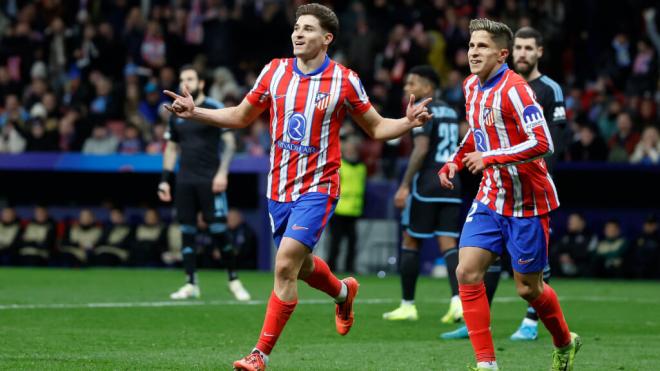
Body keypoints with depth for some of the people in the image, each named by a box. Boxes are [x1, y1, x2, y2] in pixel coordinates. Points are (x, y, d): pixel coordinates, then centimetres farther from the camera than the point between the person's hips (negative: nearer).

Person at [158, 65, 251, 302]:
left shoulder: (215, 109, -2)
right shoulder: (177, 114, 14)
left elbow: (229, 142, -6)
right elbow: (171, 148, 20)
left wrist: (222, 172, -17)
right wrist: (165, 180, 13)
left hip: (210, 180, -5)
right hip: (185, 180, 5)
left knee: (218, 229, -9)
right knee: (187, 231, 2)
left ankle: (233, 280, 3)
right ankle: (191, 284, 5)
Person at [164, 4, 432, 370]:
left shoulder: (344, 80, -7)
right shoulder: (275, 71, 2)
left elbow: (376, 128, 4)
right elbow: (241, 116, 14)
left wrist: (407, 123, -16)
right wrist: (195, 113, 3)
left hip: (317, 188, -5)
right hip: (279, 187, 5)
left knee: (286, 264, -17)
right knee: (301, 267, 18)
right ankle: (343, 291, 53)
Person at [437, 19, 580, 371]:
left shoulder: (513, 88, -19)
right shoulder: (471, 87, 7)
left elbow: (541, 143, -26)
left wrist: (490, 157, -27)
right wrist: (455, 162, 9)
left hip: (527, 202, -7)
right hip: (490, 198, 7)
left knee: (528, 288, 4)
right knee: (467, 273, -9)